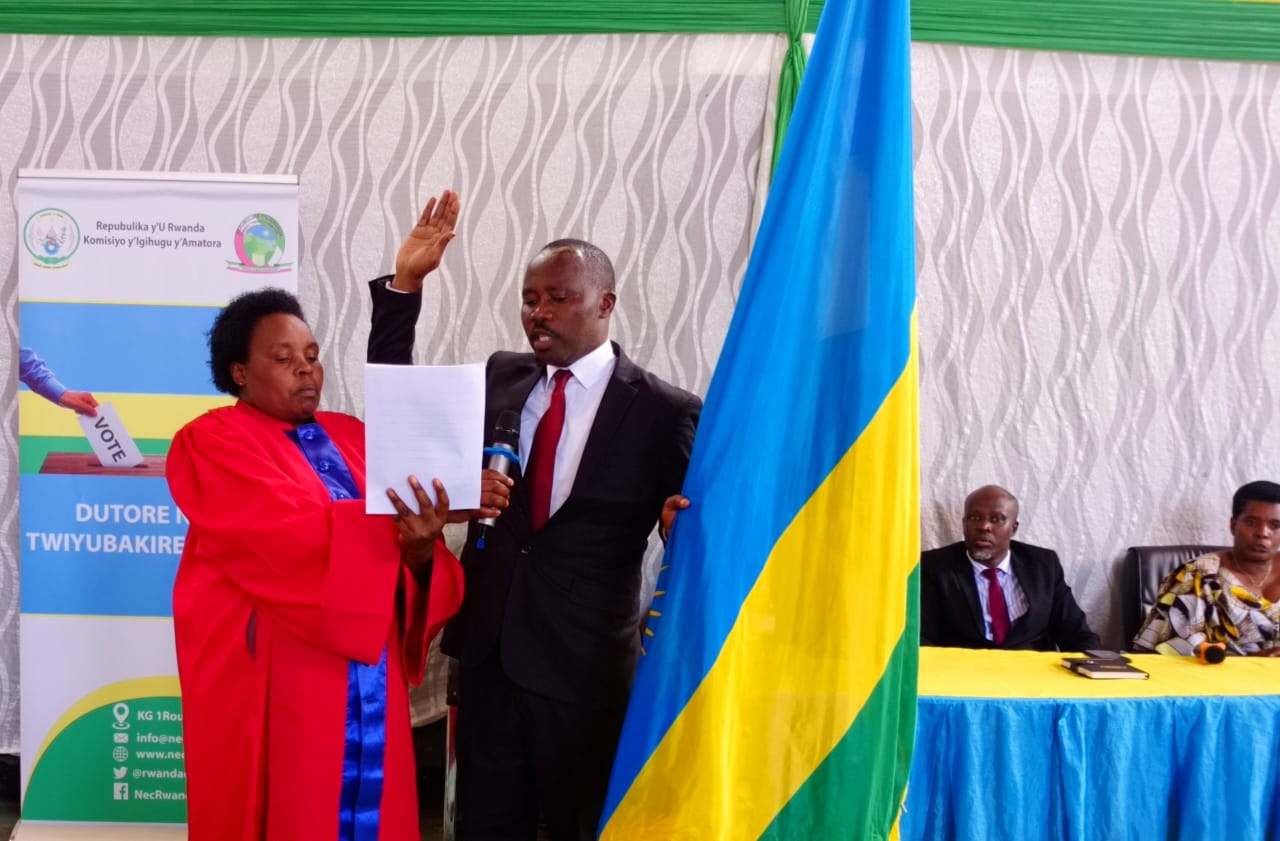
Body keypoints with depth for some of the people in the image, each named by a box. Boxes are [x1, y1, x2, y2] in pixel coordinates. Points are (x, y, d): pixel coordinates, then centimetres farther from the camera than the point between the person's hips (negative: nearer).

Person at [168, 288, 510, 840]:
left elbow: (386, 541, 3)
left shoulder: (353, 438, 13)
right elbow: (295, 537, -20)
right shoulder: (213, 440, -4)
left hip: (368, 684, 5)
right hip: (274, 685, -5)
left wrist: (420, 546, -19)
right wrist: (406, 521, -27)